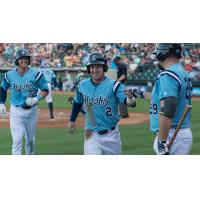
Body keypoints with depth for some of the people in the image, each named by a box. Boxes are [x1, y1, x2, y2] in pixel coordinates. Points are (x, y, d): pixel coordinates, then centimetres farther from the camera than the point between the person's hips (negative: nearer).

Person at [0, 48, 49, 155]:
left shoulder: (36, 74, -8)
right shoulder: (9, 75, -3)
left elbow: (45, 90, -2)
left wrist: (36, 99, -19)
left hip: (31, 110, 1)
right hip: (16, 111, -1)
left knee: (30, 139, 16)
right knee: (17, 140, -10)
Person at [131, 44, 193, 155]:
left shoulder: (168, 75, -16)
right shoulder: (183, 73, 14)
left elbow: (167, 109, -28)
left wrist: (162, 141, -27)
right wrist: (142, 94, 42)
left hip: (172, 136, -10)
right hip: (184, 132, 10)